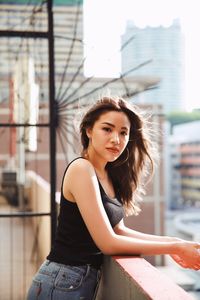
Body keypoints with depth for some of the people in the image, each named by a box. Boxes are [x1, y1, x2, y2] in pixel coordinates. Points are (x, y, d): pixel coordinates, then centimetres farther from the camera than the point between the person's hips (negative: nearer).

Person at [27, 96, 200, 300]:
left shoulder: (108, 174, 7)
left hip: (86, 280, 8)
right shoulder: (81, 169, -18)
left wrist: (170, 242, 0)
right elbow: (107, 243, -21)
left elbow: (118, 231, 8)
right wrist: (174, 247, -15)